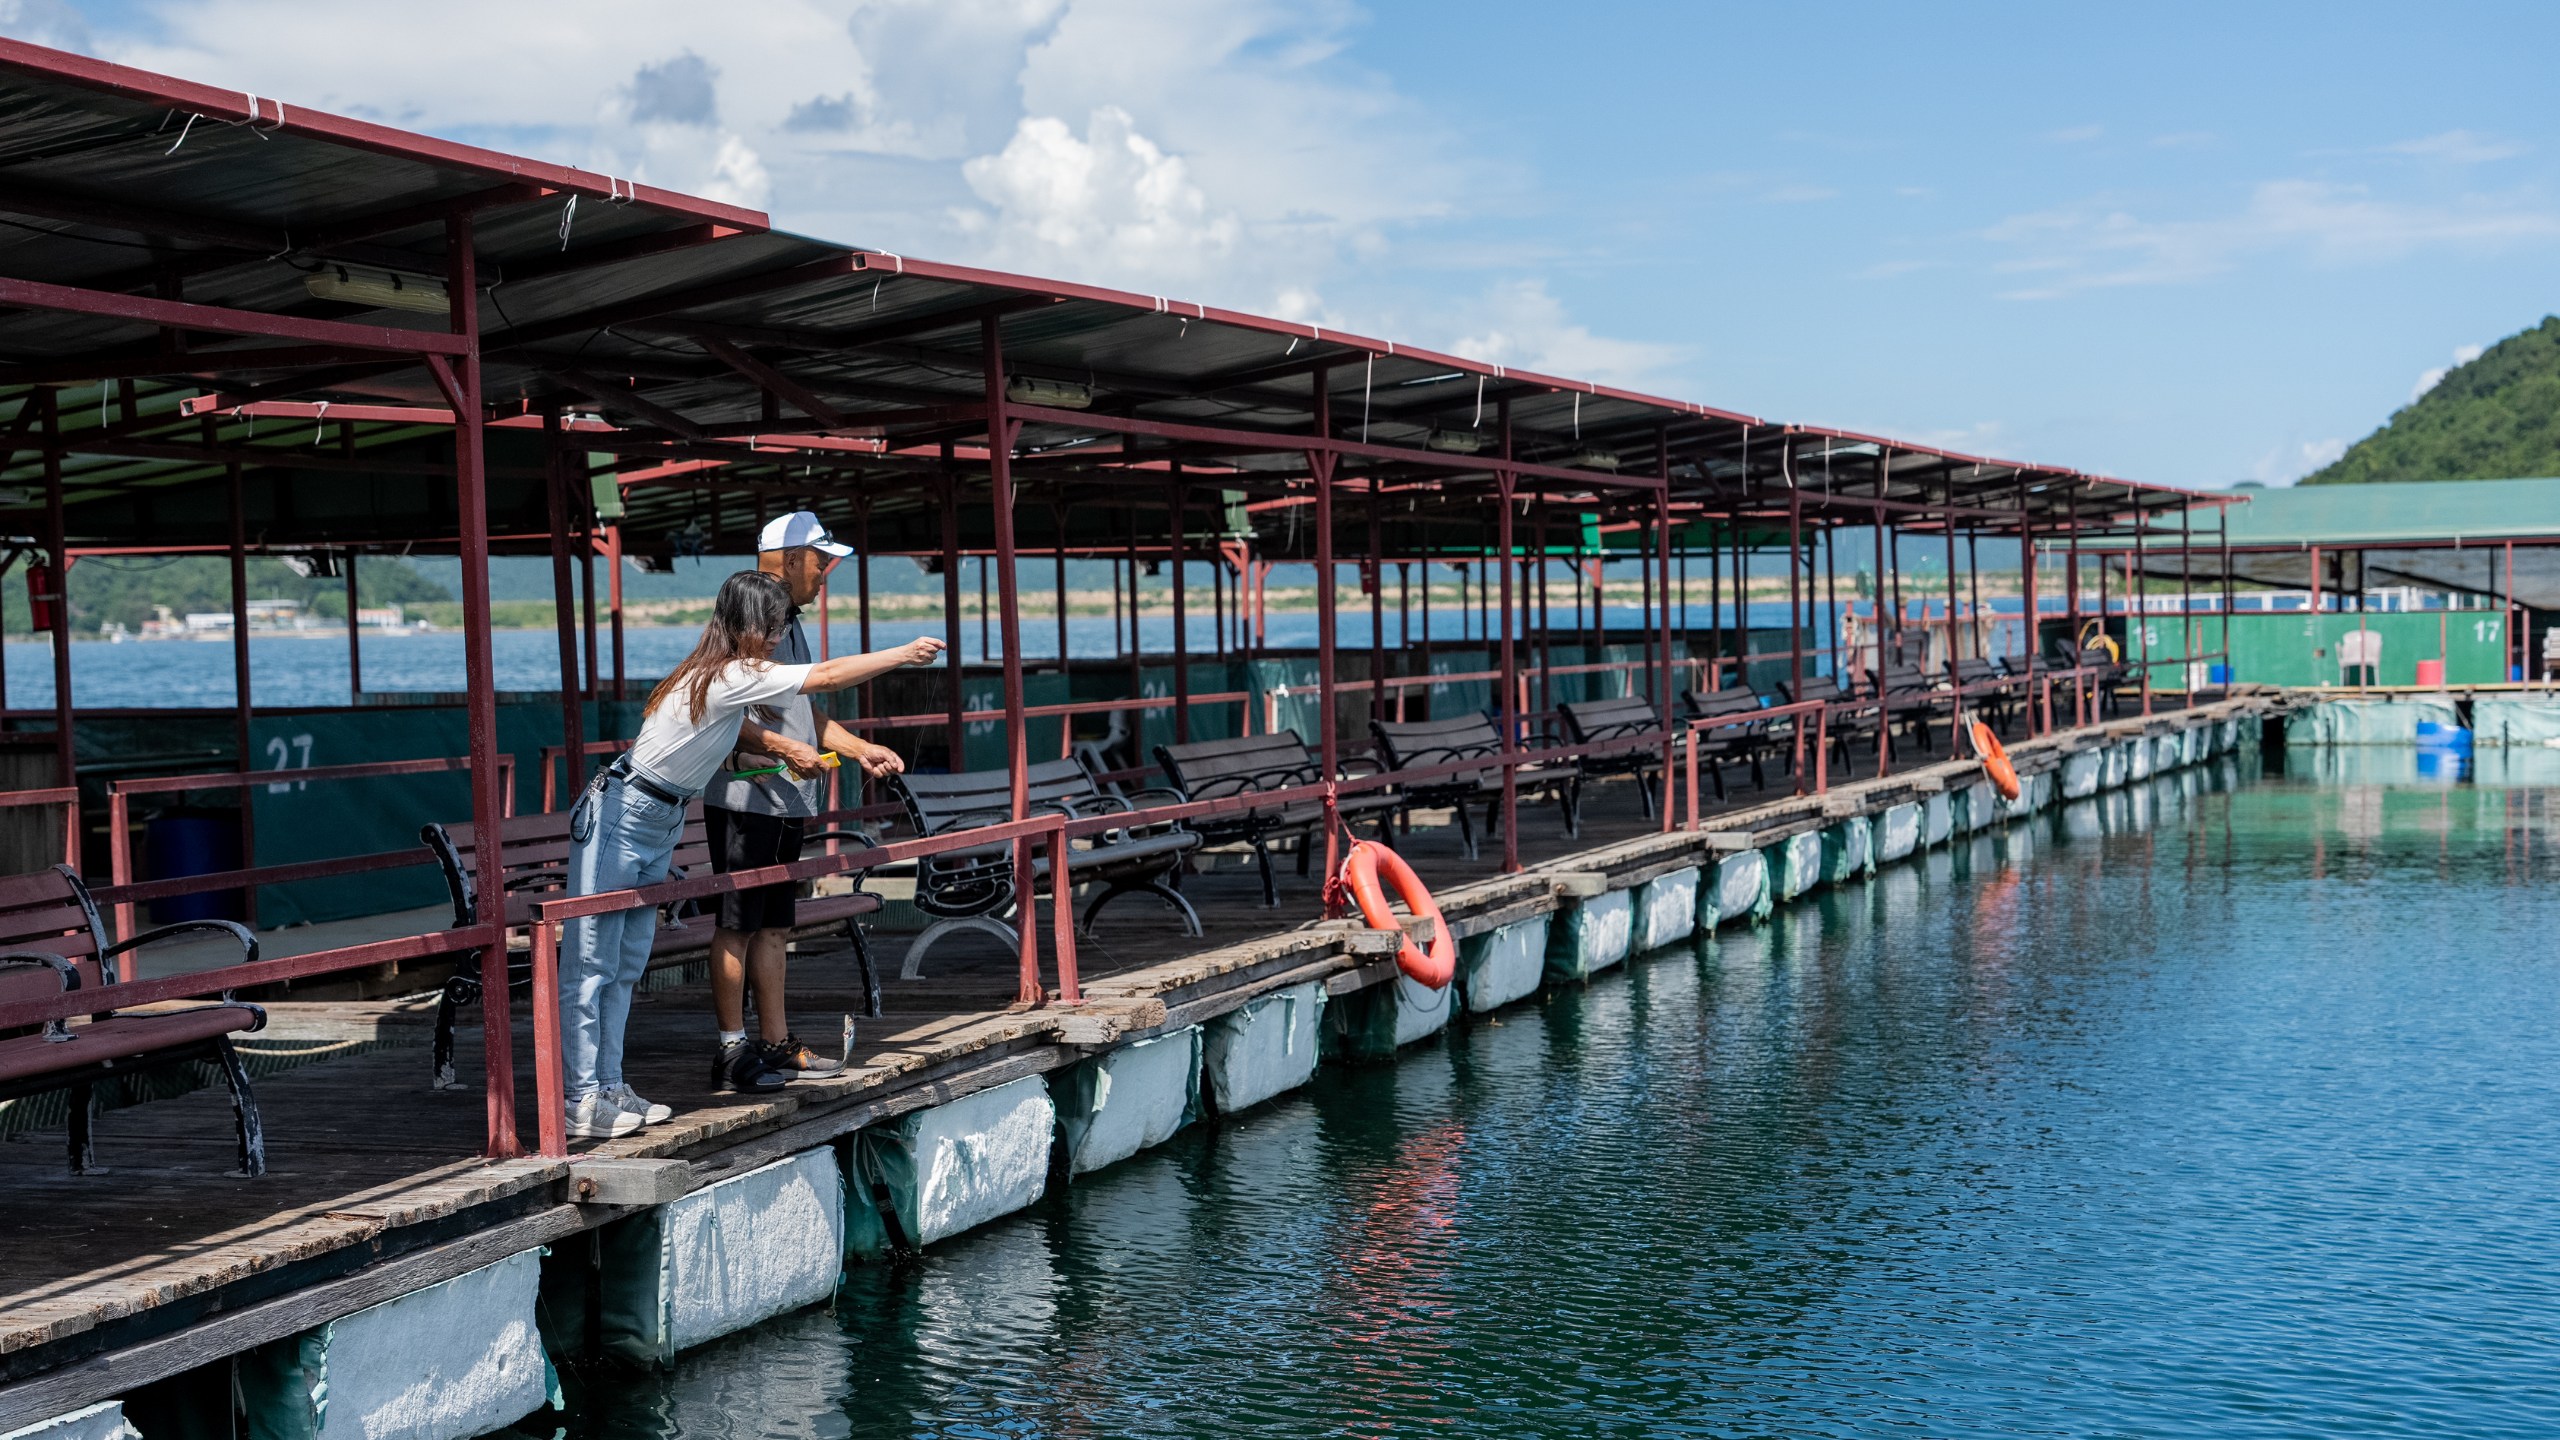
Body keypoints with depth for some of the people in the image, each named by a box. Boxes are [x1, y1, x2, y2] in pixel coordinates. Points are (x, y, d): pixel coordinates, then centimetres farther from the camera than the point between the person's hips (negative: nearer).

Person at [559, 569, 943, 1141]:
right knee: (592, 962, -5)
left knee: (626, 964, 10)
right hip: (619, 819, -10)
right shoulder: (731, 678, -19)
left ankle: (610, 1089, 15)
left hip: (660, 825, 10)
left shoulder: (725, 675, 8)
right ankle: (581, 1103, -3)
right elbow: (827, 676, -17)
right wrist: (904, 654, -9)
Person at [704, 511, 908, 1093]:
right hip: (743, 798, -10)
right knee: (737, 925, -4)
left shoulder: (790, 626, 19)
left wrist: (860, 749, 20)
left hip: (786, 802, 10)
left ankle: (776, 1044, 18)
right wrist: (785, 748, -23)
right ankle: (732, 1051, 0)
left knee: (774, 925, 12)